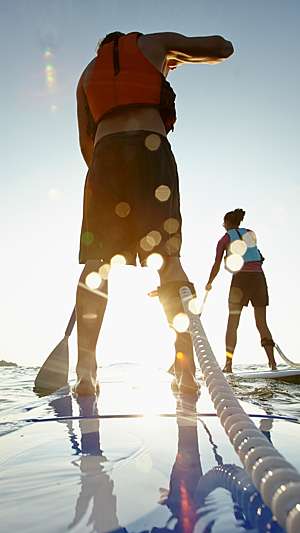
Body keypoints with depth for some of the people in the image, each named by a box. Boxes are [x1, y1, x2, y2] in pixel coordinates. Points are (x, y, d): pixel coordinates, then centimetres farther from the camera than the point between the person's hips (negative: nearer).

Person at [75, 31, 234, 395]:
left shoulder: (88, 72, 31)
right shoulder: (153, 44, 25)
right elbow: (223, 48, 27)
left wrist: (101, 170, 31)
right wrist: (179, 58, 40)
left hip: (105, 154, 2)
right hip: (151, 149, -2)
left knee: (96, 263, -1)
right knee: (167, 257, -5)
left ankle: (86, 372, -8)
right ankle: (187, 370, -11)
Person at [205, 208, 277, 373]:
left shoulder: (225, 239, 8)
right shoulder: (251, 233, 19)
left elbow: (216, 266, 6)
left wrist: (209, 283, 18)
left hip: (241, 279, -3)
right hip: (259, 277, 3)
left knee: (232, 323, 5)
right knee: (262, 323, 9)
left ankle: (228, 364, 1)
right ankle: (272, 362, 1)